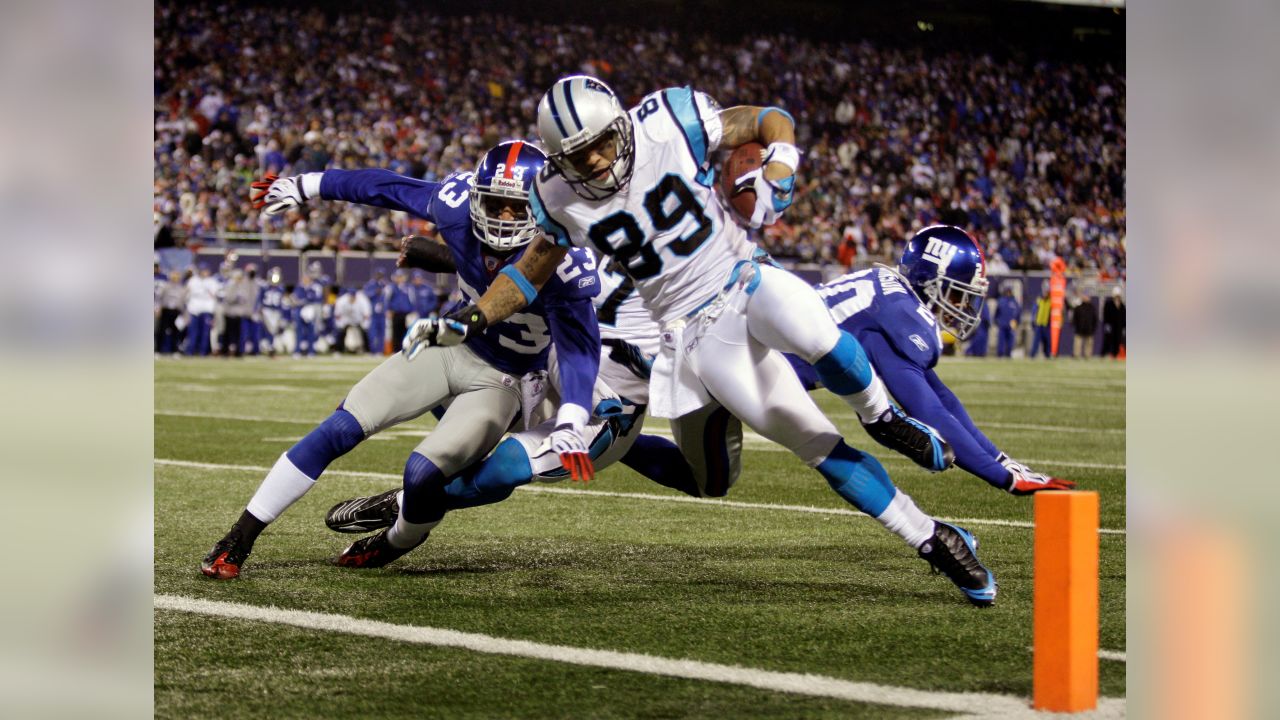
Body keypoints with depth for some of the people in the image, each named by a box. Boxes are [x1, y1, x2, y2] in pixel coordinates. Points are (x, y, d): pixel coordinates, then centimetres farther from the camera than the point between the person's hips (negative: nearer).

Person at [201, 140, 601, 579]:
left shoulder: (560, 262, -29)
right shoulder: (458, 207, -17)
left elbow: (580, 345, -33)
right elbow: (386, 188, -2)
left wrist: (570, 423, -48)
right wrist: (305, 186, 7)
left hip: (499, 380, -4)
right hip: (451, 345, 4)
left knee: (423, 472, -22)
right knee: (342, 428, -9)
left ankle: (401, 541, 15)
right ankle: (240, 538, -2)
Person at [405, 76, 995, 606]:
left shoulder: (669, 121, -12)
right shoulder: (560, 196, -6)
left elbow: (773, 122, -1)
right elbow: (535, 267, 12)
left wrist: (774, 183, -18)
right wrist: (468, 322, 5)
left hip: (747, 281, -1)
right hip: (696, 332, 1)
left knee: (816, 338, -37)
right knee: (823, 450, -11)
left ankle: (881, 420, -6)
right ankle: (933, 540, 0)